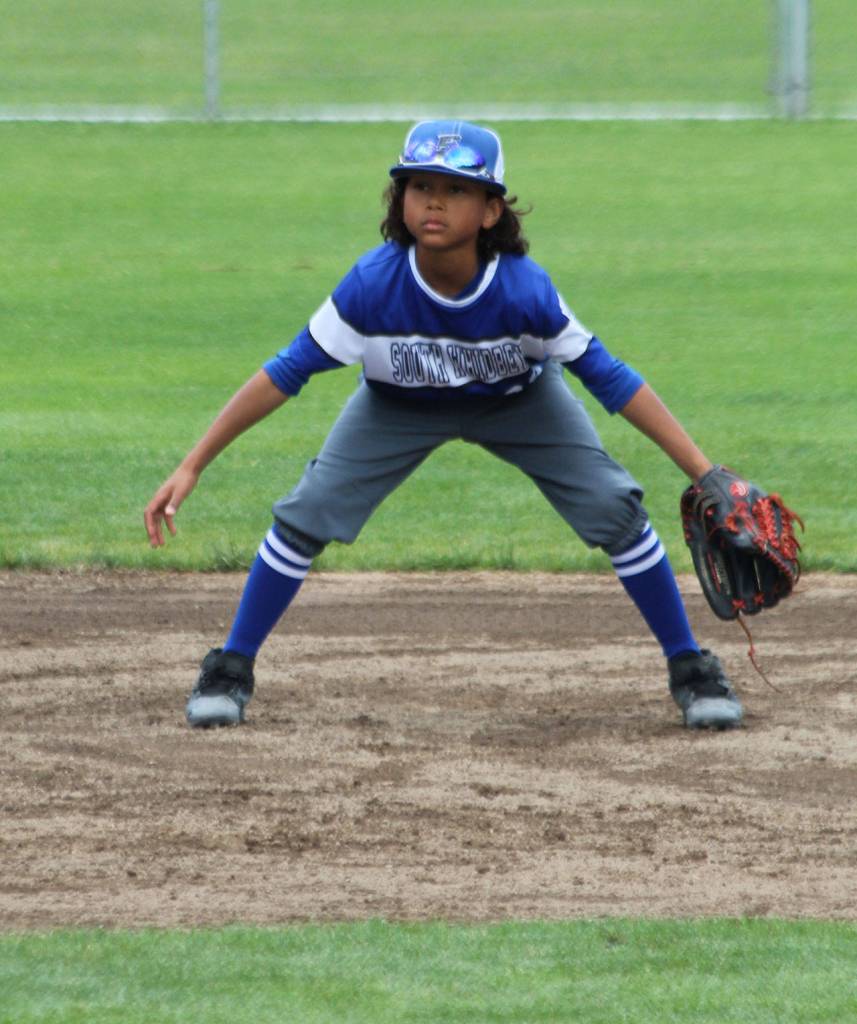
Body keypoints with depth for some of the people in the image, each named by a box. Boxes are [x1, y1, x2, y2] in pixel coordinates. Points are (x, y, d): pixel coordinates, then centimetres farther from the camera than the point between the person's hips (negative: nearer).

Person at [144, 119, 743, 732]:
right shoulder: (373, 286, -36)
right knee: (306, 516, -13)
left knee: (615, 510, -13)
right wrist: (191, 468, -28)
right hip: (398, 408, 0)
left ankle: (691, 671, 6)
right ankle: (232, 670, 7)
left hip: (521, 403, 0)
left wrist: (706, 474, -29)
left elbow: (608, 378, -27)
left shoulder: (525, 291, -37)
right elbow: (285, 376, -27)